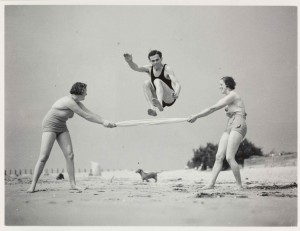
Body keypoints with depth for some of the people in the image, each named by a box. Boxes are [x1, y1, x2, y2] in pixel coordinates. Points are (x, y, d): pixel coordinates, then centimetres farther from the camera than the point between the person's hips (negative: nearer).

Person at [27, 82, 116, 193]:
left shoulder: (77, 103, 3)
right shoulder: (69, 101, -25)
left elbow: (90, 113, 2)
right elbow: (85, 116, -22)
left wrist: (105, 121, -9)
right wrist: (103, 122, -16)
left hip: (61, 128, 9)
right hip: (50, 126, -8)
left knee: (70, 155, -4)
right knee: (44, 157, -14)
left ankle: (73, 184, -1)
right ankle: (33, 185, -9)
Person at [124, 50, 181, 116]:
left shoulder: (167, 69, -11)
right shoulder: (150, 68, 4)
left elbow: (177, 84, -23)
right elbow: (136, 68, -10)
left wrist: (176, 93, -45)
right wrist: (130, 61, -31)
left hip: (170, 99, -5)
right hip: (158, 98, 5)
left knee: (157, 81, -27)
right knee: (146, 83, -17)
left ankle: (160, 104, -53)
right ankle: (153, 108, -32)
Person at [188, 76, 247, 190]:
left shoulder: (232, 96, -8)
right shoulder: (228, 97, 22)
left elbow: (213, 109, -10)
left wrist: (196, 116, -6)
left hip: (238, 126, -9)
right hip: (229, 127, 9)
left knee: (229, 157, -16)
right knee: (219, 156, -1)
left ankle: (239, 185, -8)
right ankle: (211, 183, -4)